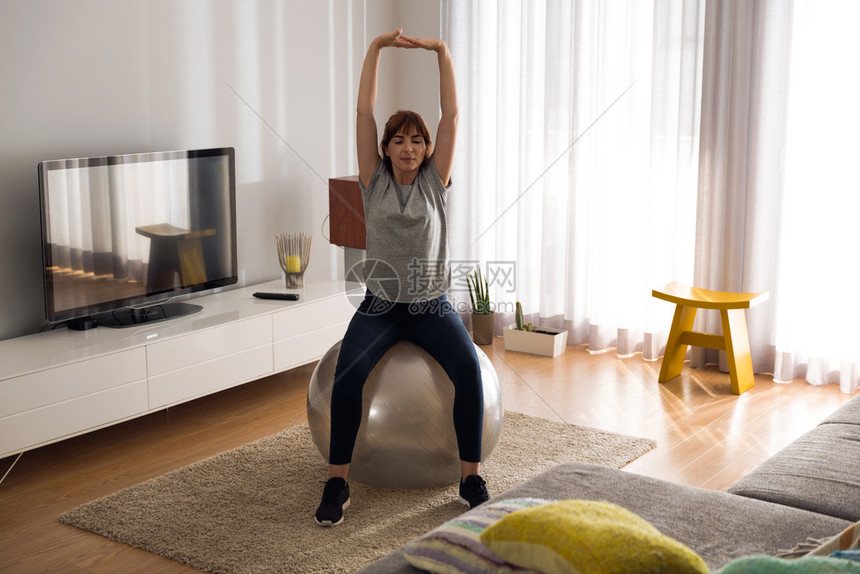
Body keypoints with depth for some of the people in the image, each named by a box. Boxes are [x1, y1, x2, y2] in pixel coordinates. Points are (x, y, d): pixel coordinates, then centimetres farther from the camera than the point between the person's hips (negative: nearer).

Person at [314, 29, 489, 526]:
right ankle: (338, 483, -17)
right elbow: (364, 113, -2)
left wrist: (441, 50, -7)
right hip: (380, 305, 0)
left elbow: (452, 114, -2)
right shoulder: (375, 181, 4)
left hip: (432, 306, 0)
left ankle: (472, 478, -13)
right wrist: (376, 49, -7)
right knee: (348, 373, -28)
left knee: (469, 369, -27)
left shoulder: (436, 181, 4)